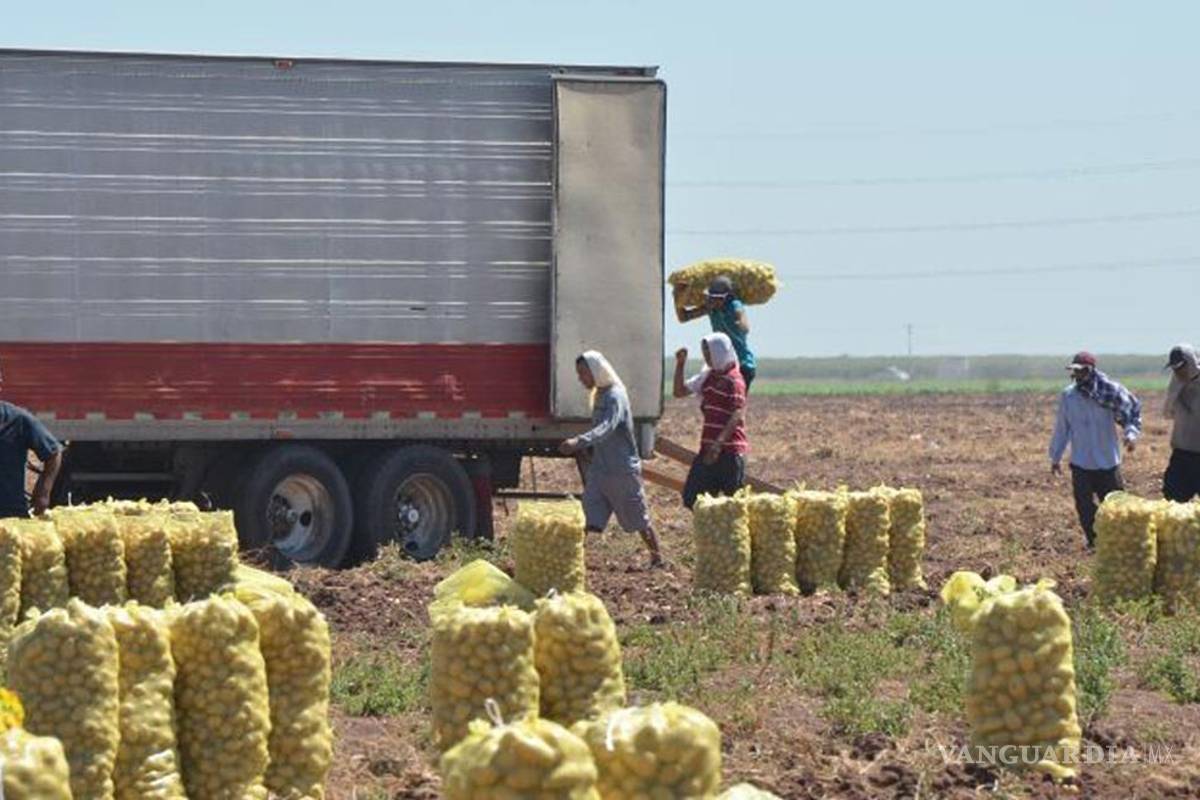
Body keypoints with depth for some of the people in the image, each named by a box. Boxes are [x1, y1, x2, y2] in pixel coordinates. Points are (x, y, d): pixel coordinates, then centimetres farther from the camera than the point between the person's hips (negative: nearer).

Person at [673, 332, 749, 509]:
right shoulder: (708, 377, 14)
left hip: (730, 450, -8)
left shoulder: (733, 380, -11)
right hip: (709, 448, 8)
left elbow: (738, 416, -19)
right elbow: (680, 391, 23)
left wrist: (719, 443, -27)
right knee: (691, 497, 6)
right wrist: (680, 364, 9)